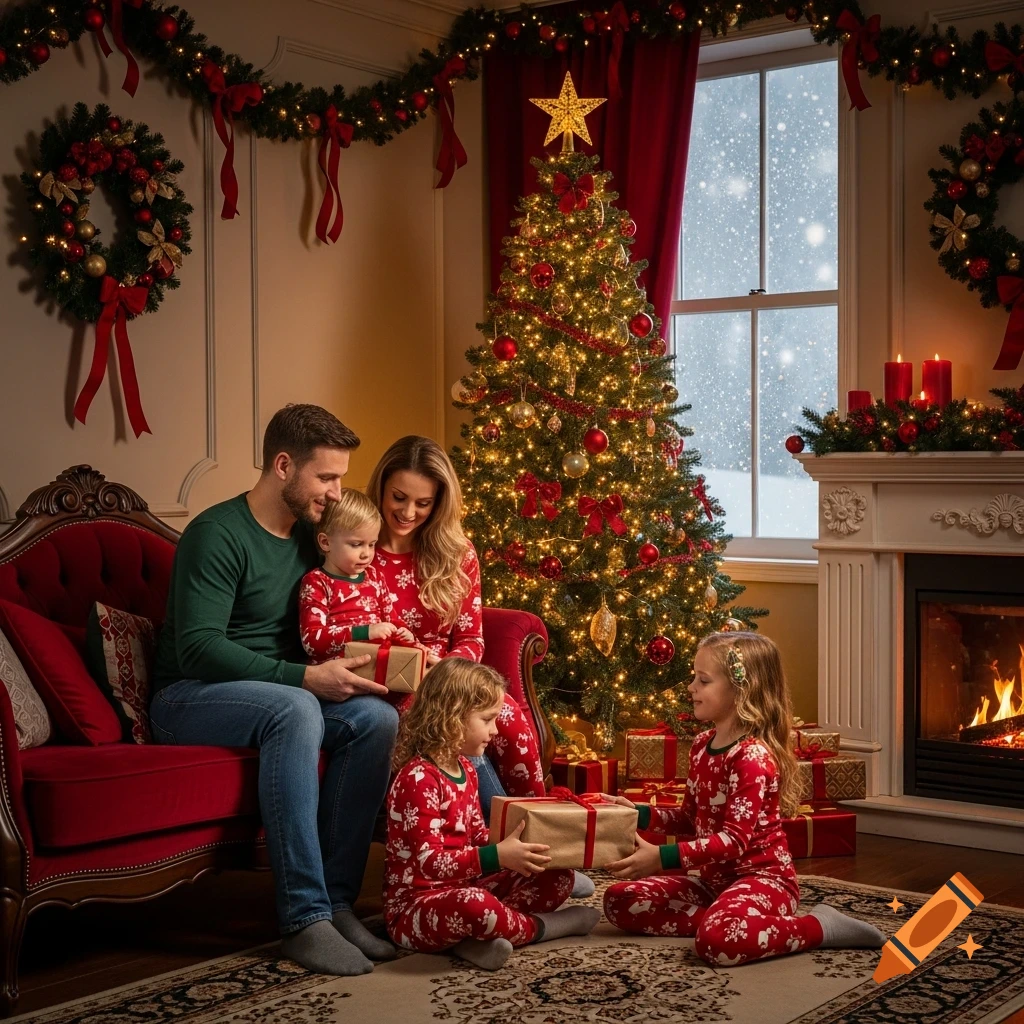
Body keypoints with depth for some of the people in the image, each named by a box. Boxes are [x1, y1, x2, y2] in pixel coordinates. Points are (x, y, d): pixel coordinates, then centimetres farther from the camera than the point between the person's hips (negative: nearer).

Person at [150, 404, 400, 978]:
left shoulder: (312, 535, 9)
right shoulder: (218, 534, -15)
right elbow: (197, 648, -24)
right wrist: (305, 677, -28)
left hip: (286, 694, 7)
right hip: (190, 696, -7)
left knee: (377, 716, -20)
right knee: (295, 709, -37)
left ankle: (337, 900, -19)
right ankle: (305, 918, -35)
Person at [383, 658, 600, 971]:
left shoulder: (465, 769, 10)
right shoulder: (418, 778, -20)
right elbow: (429, 862, -25)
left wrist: (515, 849, 0)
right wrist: (497, 856, -31)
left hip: (462, 888, 10)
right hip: (413, 906, -10)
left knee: (558, 877, 6)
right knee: (471, 904, -43)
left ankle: (476, 936, -16)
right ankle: (539, 927, -11)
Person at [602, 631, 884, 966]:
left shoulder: (753, 757, -20)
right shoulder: (702, 745, 7)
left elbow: (735, 840, -26)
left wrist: (663, 858, -33)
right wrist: (639, 814, 1)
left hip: (760, 878, -9)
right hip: (715, 878, 9)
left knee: (718, 940, -39)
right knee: (619, 900, -3)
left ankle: (821, 926, -13)